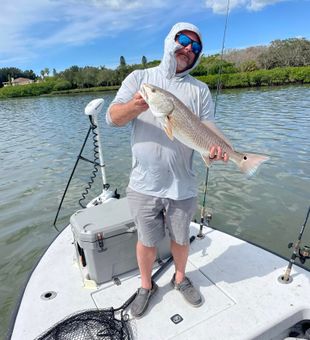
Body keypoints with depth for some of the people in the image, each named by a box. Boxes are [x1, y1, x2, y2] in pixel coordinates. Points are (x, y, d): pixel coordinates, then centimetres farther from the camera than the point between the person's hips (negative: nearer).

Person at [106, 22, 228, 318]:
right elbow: (112, 117, -4)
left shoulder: (200, 90, 6)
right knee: (146, 241, 15)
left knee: (181, 239, 19)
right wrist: (135, 106, -26)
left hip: (182, 186, 2)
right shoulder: (139, 78, 3)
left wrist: (213, 147, -23)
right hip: (144, 184, -1)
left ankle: (180, 279, 48)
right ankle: (146, 286, 42)